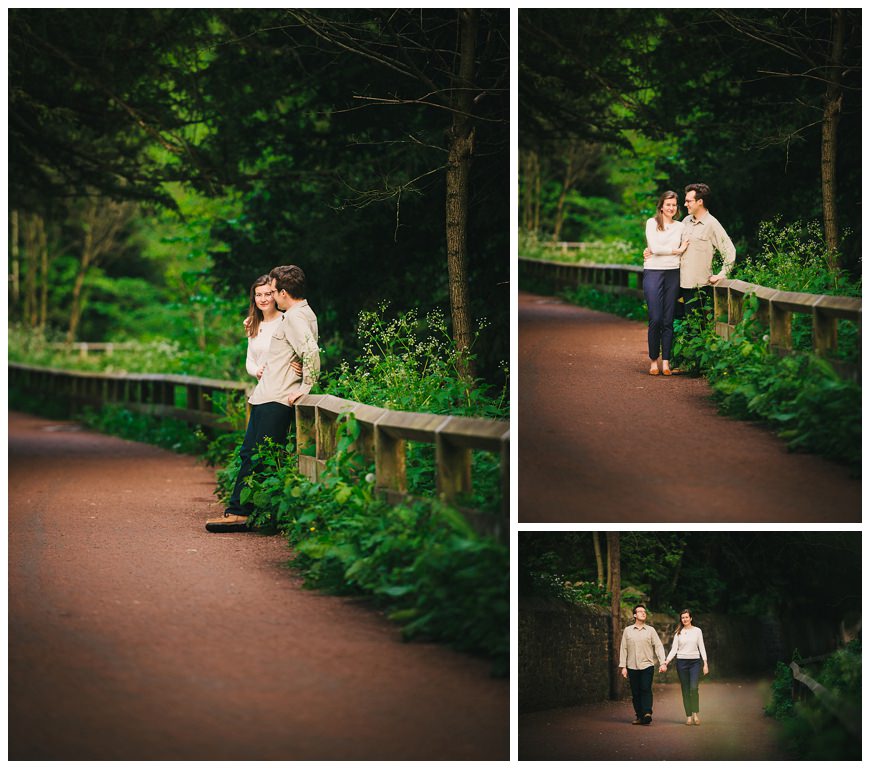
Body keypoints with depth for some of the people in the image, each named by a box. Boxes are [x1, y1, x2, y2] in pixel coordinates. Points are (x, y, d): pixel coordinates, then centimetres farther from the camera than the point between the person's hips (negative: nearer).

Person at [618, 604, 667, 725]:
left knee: (646, 689, -15)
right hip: (632, 667, 2)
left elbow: (658, 646, 4)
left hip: (647, 665, -2)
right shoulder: (627, 630, 9)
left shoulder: (650, 630, 7)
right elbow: (623, 649, 9)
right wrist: (623, 666, 3)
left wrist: (662, 662, -8)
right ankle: (639, 716, 8)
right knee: (635, 693, 2)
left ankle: (647, 714, -21)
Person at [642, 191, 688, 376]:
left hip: (673, 274, 3)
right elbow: (655, 248, -8)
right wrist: (677, 250, -1)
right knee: (655, 319, -8)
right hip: (653, 272, -3)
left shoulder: (680, 226, 13)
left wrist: (656, 252, -2)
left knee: (668, 320, 2)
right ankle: (653, 360, 3)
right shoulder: (652, 223, 3)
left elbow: (683, 251, 11)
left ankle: (666, 362, 5)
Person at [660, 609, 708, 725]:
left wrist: (705, 663, -3)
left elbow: (701, 648, 4)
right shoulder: (678, 633, 7)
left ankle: (695, 713, -6)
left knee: (694, 688, -18)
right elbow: (674, 649, 5)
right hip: (682, 662, 1)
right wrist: (666, 662, -7)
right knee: (685, 690, 1)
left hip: (695, 662, -1)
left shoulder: (697, 631, 5)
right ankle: (689, 716, 5)